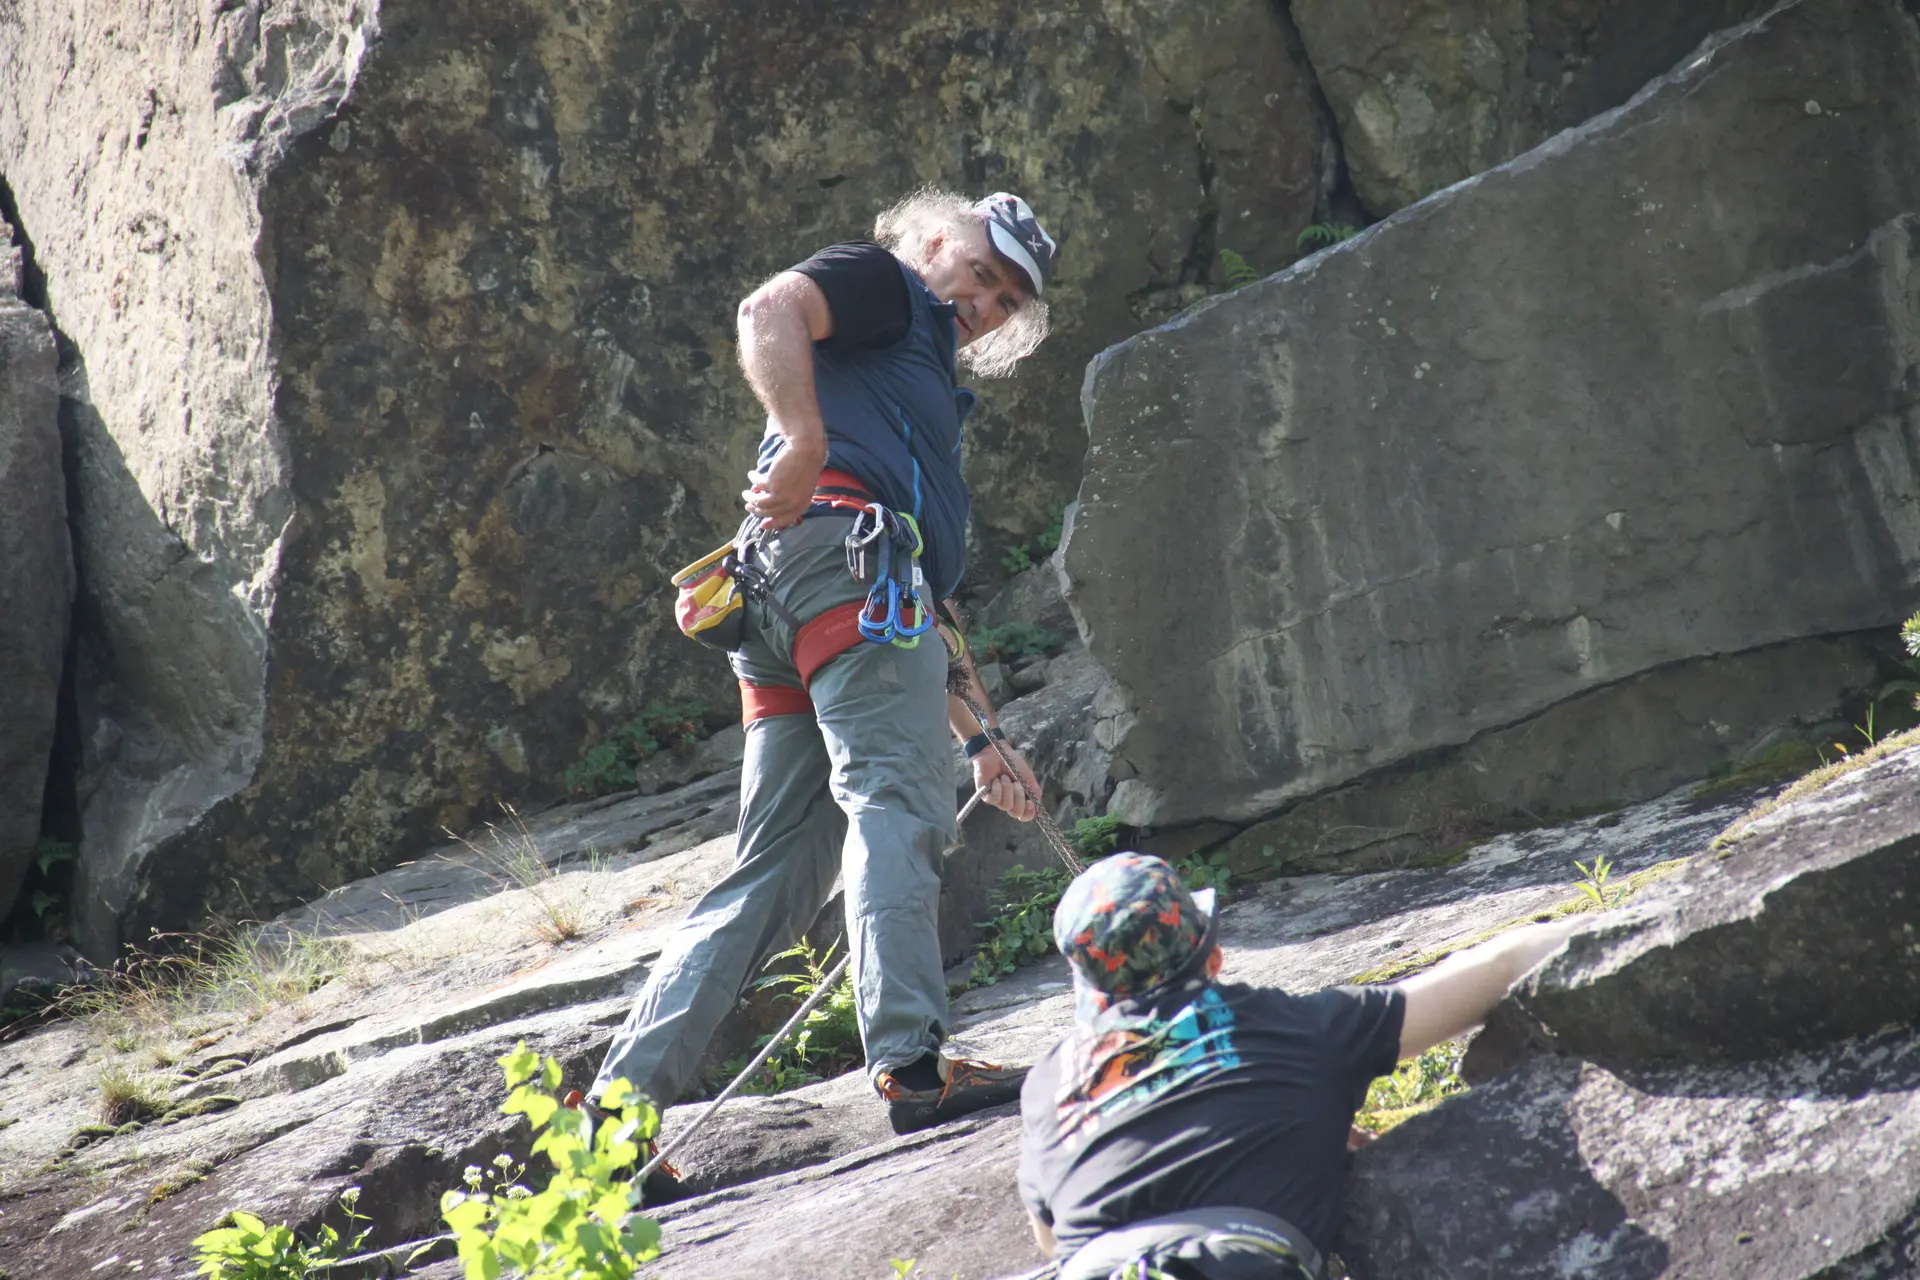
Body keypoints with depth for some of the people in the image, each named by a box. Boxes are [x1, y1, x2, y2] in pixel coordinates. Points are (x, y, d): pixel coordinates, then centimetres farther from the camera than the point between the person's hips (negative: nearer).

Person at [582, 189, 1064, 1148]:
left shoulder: (929, 386, 39)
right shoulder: (883, 284, 15)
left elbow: (927, 608, 37)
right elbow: (769, 312, -11)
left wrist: (980, 736, 31)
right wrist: (805, 446, -25)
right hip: (844, 542, -9)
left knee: (775, 877, 6)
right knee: (895, 806, -18)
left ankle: (616, 1104, 2)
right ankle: (910, 1065, -29)